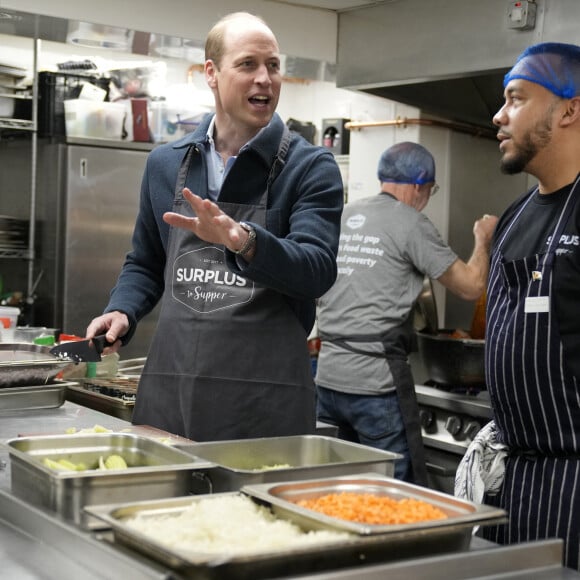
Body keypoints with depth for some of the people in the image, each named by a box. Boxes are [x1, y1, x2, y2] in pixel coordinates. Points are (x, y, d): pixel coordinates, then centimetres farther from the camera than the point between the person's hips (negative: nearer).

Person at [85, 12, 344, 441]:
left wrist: (245, 242, -31)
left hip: (266, 391, -3)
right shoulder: (166, 163, 10)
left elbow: (317, 272, -14)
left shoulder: (311, 167, -2)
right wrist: (122, 312, 1)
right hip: (170, 384, 4)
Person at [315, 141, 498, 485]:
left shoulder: (342, 216, 12)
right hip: (376, 383, -7)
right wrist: (483, 240, 15)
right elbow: (471, 286, -4)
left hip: (328, 376, 7)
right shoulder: (411, 224, -7)